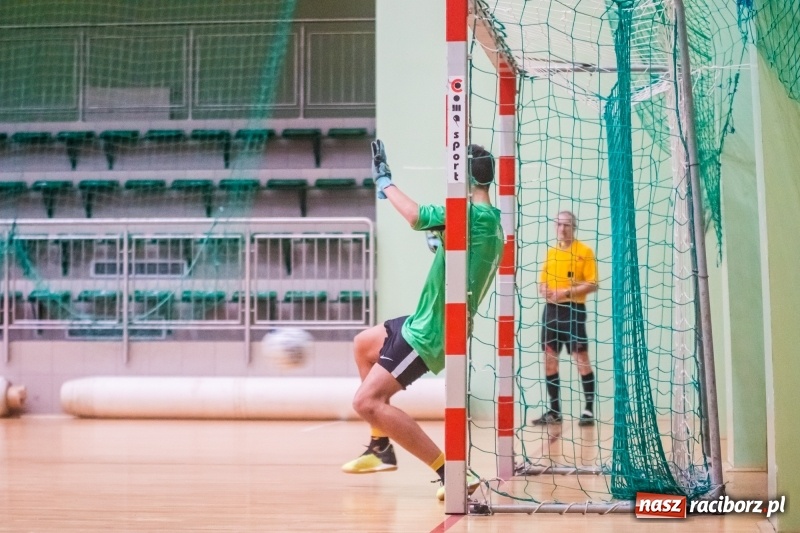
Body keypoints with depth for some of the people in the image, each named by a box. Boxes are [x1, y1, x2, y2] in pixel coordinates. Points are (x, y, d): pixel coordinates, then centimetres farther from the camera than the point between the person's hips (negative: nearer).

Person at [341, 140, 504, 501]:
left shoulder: (474, 214, -22)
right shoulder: (492, 222, 8)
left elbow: (417, 217, -31)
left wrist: (385, 182, -16)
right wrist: (444, 238, 11)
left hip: (430, 335, -11)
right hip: (425, 322, 11)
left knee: (367, 402, -16)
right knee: (363, 345, 29)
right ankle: (382, 448, 32)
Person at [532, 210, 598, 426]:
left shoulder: (585, 251, -2)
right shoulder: (550, 253, 16)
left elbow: (592, 284, -8)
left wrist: (568, 292, -18)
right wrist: (546, 292, -4)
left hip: (573, 310, -6)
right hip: (551, 310, 6)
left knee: (581, 359, -7)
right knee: (549, 359, 6)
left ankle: (589, 409, -3)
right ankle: (554, 410, 13)